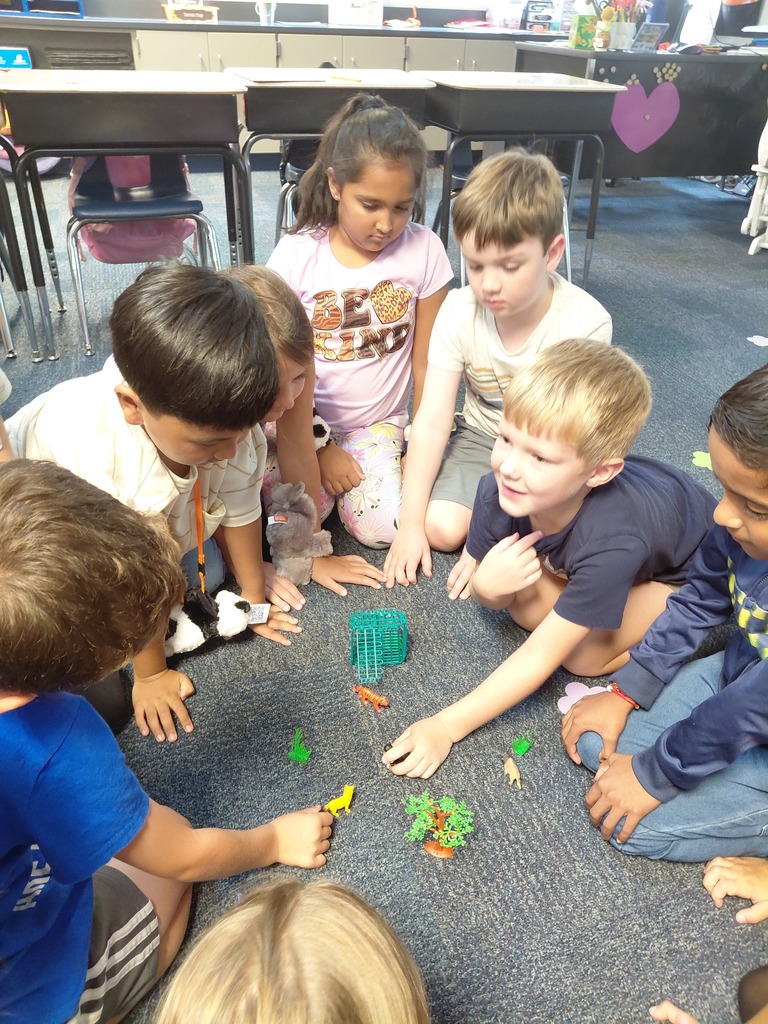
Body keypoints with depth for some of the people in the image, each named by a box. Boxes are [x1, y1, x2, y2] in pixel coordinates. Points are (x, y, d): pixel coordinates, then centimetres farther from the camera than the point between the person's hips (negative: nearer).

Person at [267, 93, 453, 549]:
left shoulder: (423, 250, -8)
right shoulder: (297, 254, -9)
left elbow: (426, 363, -2)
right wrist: (317, 449, -8)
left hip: (379, 424, 1)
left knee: (383, 527, -21)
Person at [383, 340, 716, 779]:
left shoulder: (612, 544, -44)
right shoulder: (499, 489, -30)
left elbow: (541, 655, -34)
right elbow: (496, 597, -12)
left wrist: (447, 726, -32)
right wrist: (488, 586, -38)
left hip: (688, 567, -4)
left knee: (583, 655, -19)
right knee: (526, 605, -16)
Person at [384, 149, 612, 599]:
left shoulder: (584, 323, -24)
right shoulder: (461, 309, -16)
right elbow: (433, 419, -15)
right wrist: (410, 522, -18)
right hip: (483, 436, 2)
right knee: (442, 527, -21)